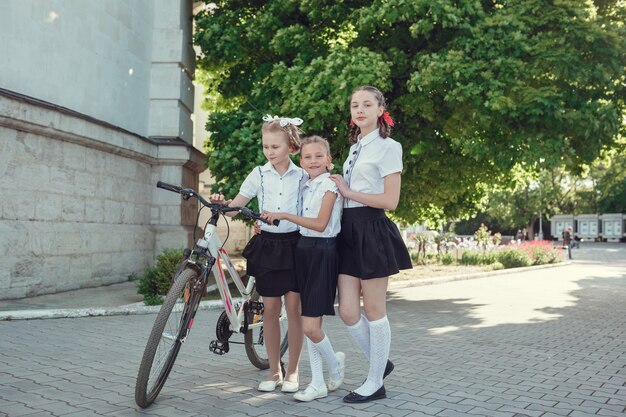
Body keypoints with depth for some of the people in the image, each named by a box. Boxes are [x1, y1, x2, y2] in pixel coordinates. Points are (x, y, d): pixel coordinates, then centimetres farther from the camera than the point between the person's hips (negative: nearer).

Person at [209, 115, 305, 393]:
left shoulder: (303, 177, 2)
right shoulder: (259, 174, 3)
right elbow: (237, 205, -3)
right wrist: (222, 203, -19)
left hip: (293, 244, -1)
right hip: (267, 244, 1)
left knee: (293, 307, 1)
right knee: (270, 308, 6)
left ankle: (292, 371, 14)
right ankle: (274, 370, 18)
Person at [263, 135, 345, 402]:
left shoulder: (329, 184, -8)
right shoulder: (306, 186, 14)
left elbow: (320, 224, -17)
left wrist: (284, 215, -19)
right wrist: (269, 222, 7)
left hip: (323, 252, -7)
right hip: (303, 250, 7)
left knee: (310, 326, -10)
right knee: (309, 323, 7)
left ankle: (334, 364, 19)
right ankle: (318, 384, 16)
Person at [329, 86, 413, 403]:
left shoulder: (387, 147, -6)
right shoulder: (355, 147, 18)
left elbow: (390, 200, -13)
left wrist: (348, 191, -10)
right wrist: (339, 187, 5)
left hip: (372, 230, -7)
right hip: (350, 229, 7)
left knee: (373, 311, 2)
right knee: (347, 311, 4)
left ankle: (375, 383, 15)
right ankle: (381, 363, 26)